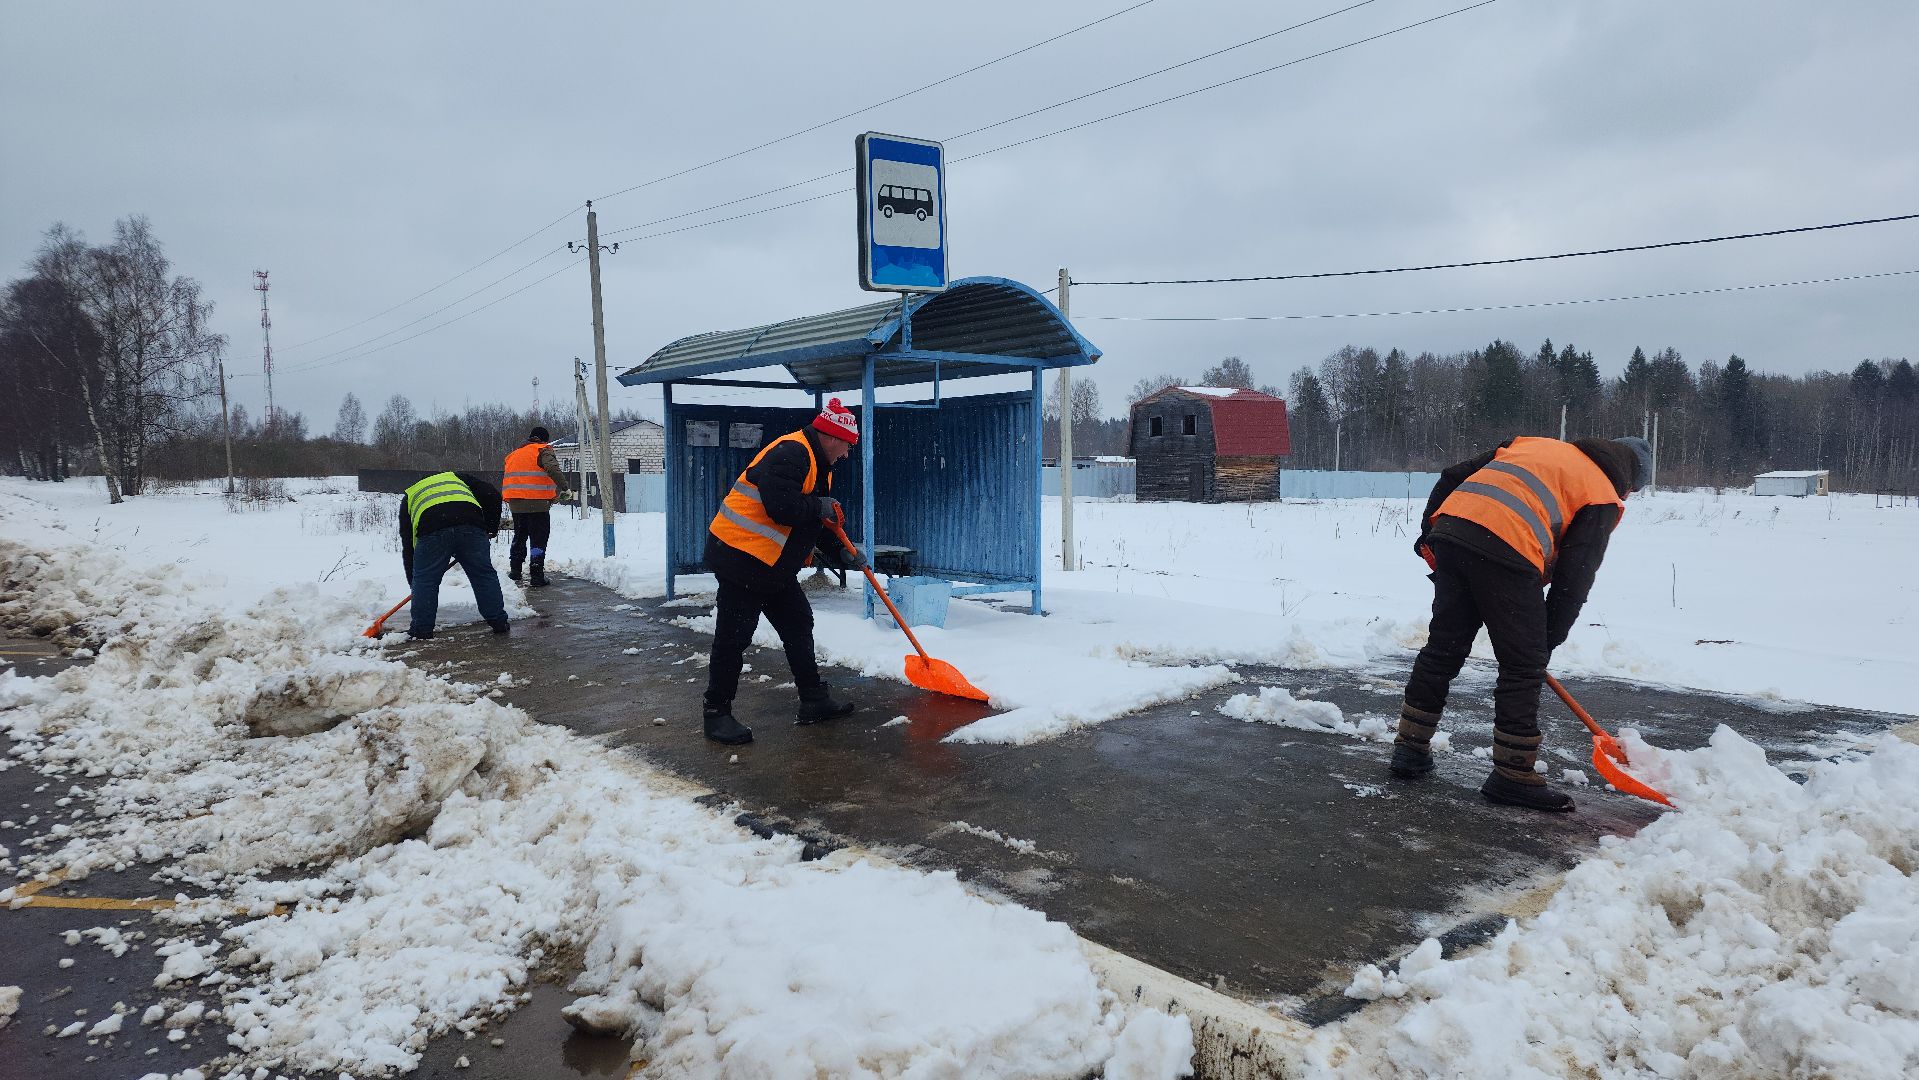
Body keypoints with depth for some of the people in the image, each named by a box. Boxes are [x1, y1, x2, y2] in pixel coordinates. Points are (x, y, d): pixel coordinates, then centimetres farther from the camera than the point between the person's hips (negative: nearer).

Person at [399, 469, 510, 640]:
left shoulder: (409, 496, 37)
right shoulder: (456, 477, 40)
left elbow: (408, 544, 33)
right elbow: (493, 495, 24)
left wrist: (413, 582, 38)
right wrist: (492, 526, 34)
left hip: (431, 530, -1)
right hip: (471, 524, 1)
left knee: (424, 579, 14)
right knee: (484, 575, 13)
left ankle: (422, 629, 18)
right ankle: (499, 622, 19)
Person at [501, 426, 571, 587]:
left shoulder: (513, 455, 22)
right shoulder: (543, 451, 0)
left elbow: (504, 477, 24)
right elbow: (553, 469, -20)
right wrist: (564, 488, -21)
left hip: (515, 504, 7)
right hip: (537, 503, -6)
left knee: (519, 536, 22)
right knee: (539, 539, -3)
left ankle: (515, 571, 28)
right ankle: (537, 576, -7)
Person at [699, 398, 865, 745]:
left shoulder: (818, 465, 15)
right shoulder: (790, 453, -19)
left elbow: (816, 520, 23)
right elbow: (781, 508, -30)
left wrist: (842, 549, 15)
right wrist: (819, 507, -15)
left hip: (775, 565, 11)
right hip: (741, 556, -11)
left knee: (799, 626, 13)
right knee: (733, 637, -3)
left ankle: (814, 702, 23)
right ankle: (716, 713, 7)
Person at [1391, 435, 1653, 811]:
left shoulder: (1532, 444, 31)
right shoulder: (1603, 496, 13)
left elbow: (1453, 476, 24)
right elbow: (1574, 576, 6)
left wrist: (1429, 533, 26)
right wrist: (1551, 638, 13)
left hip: (1448, 530, 6)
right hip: (1507, 553, -6)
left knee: (1443, 647, 17)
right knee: (1523, 666, 7)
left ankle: (1410, 750, 25)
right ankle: (1513, 776, 12)